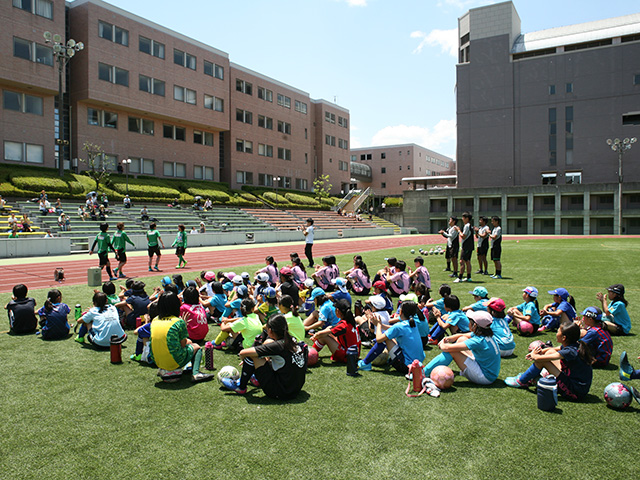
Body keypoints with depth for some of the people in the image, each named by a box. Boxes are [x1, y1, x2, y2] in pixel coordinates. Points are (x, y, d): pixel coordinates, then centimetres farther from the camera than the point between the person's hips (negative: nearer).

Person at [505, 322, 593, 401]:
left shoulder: (570, 351, -26)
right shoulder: (575, 345, 1)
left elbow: (539, 358, -24)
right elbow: (553, 349, 21)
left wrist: (534, 355, 0)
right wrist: (541, 351, 2)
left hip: (576, 392, -9)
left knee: (541, 360, -14)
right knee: (550, 352, 9)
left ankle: (521, 381, 7)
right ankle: (531, 380, 19)